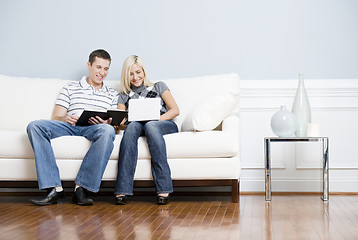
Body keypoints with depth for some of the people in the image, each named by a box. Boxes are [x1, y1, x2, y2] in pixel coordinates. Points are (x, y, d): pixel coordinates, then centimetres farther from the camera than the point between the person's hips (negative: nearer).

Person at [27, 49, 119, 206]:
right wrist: (65, 119, -13)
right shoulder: (70, 88, 23)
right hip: (70, 127, 1)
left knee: (107, 131, -39)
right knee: (34, 126, -28)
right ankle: (54, 189, -34)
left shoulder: (112, 94, 25)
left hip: (93, 128, -1)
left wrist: (106, 123, -12)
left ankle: (81, 188, -35)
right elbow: (56, 118, 12)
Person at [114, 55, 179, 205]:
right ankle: (122, 189, -46)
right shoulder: (124, 95, 24)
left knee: (150, 126, -38)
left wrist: (156, 119, -9)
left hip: (165, 125, -1)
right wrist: (121, 123, -12)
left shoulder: (158, 86, 19)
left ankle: (163, 188, -44)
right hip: (138, 127, 1)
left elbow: (175, 110, 8)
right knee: (132, 126, -36)